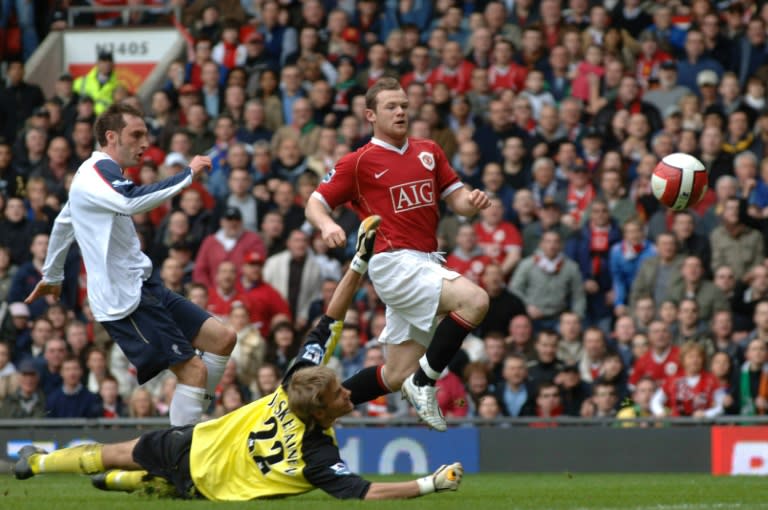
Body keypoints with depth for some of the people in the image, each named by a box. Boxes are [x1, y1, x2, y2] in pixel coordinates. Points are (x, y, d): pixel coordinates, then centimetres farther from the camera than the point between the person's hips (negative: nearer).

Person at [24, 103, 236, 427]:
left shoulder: (97, 173, 19)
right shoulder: (99, 171, -14)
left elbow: (64, 222, 33)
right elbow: (133, 202, -35)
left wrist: (52, 275, 44)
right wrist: (188, 174, -30)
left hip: (142, 287, 10)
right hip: (124, 299, -10)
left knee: (222, 338, 4)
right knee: (194, 370, -17)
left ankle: (191, 419, 9)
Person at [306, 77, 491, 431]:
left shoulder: (428, 152, 16)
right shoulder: (358, 162, 1)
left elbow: (456, 197, 16)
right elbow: (315, 203, 4)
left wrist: (471, 202, -8)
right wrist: (327, 224, -19)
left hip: (425, 265, 7)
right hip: (394, 264, -7)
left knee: (397, 375, 6)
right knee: (474, 300, -27)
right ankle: (424, 382, -17)